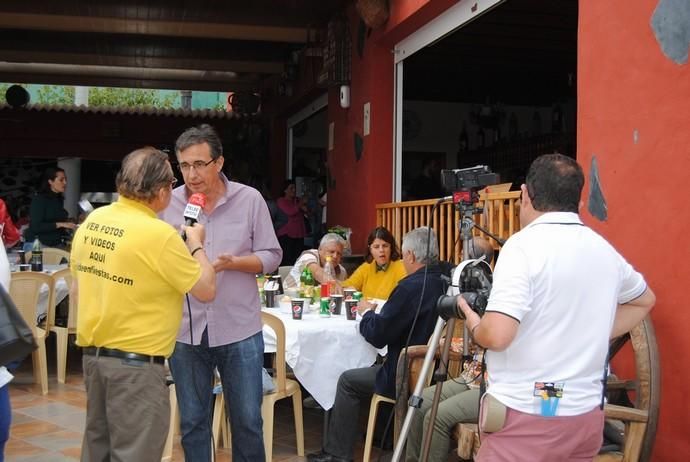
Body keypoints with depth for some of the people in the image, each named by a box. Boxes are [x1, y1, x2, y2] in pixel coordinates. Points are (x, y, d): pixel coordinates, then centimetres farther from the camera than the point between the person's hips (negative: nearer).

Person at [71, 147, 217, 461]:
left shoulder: (92, 221, 3)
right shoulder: (159, 234, -19)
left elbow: (77, 290, 12)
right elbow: (206, 290, -10)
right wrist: (196, 244, 5)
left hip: (92, 352, 8)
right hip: (135, 363, -8)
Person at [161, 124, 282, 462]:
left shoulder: (250, 199, -3)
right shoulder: (168, 203, -1)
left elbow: (271, 257, -1)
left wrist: (232, 262, -18)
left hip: (240, 330, -1)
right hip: (185, 331, 1)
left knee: (247, 421, 9)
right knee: (192, 422, 13)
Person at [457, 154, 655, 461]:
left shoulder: (524, 245, -15)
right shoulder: (604, 250, 7)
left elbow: (497, 335, -25)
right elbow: (644, 299, 27)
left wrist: (473, 325, -4)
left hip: (525, 415, -6)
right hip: (587, 414, 7)